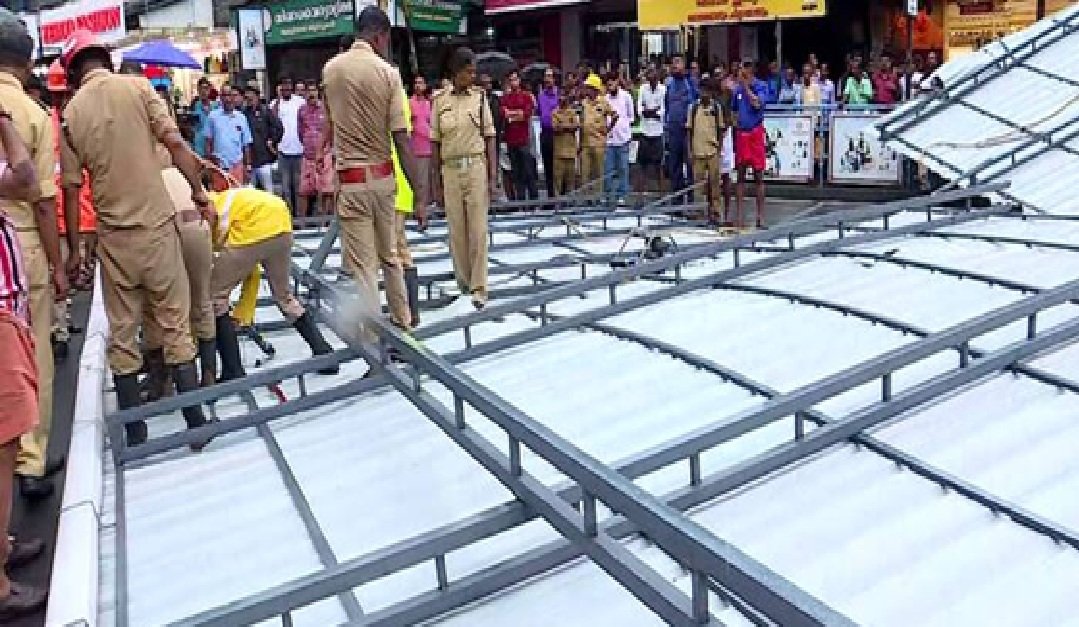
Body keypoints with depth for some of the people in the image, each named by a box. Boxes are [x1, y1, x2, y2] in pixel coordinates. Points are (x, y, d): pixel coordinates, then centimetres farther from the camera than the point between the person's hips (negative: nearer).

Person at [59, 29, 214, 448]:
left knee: (122, 334, 10)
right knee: (175, 325, 6)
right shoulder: (137, 87, -1)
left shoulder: (71, 112, 4)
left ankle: (134, 437, 15)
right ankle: (197, 426, 9)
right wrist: (198, 192, 1)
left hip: (112, 234, 2)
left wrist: (73, 249, 12)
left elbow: (71, 187, 5)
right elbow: (176, 145, -11)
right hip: (155, 224, -1)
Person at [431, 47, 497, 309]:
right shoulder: (440, 102, 5)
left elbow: (489, 139, 3)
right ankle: (463, 282, 18)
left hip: (476, 168, -1)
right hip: (450, 170, 2)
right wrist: (437, 181, 6)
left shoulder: (480, 99, 3)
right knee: (456, 229, 6)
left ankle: (479, 287, 1)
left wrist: (493, 176, -4)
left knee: (478, 229, -2)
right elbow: (436, 144, 8)